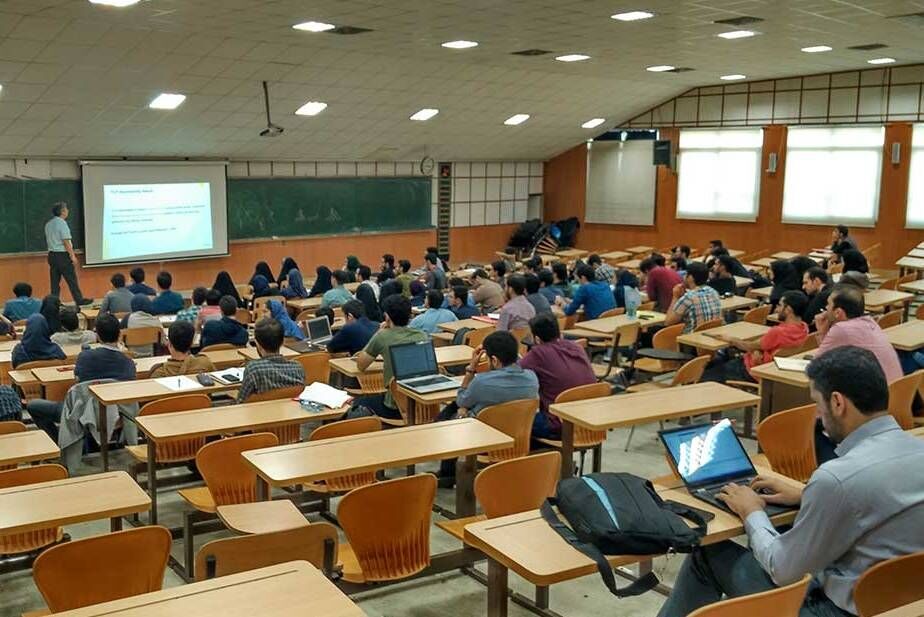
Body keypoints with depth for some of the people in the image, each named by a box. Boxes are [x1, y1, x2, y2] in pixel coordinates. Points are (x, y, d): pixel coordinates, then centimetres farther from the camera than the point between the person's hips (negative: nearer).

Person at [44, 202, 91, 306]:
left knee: (55, 280, 8)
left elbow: (48, 240, 16)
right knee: (71, 279, 0)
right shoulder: (62, 223, -14)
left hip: (52, 254, 8)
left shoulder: (48, 224, 11)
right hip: (63, 255, -8)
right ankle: (79, 300, 5)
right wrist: (73, 256, -14)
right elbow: (66, 241, -17)